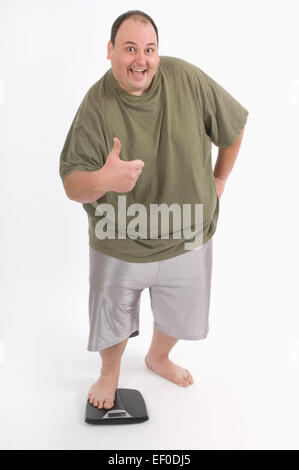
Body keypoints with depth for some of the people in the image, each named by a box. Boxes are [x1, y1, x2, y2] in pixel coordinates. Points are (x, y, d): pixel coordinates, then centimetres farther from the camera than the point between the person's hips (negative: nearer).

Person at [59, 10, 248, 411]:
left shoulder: (186, 77, -12)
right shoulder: (96, 106, -17)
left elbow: (234, 126, 2)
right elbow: (72, 185, -21)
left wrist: (219, 179, 8)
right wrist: (102, 180, -42)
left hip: (186, 237, 3)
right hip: (119, 246, -2)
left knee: (179, 314, 24)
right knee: (114, 319, 19)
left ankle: (158, 358, 58)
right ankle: (110, 374, 52)